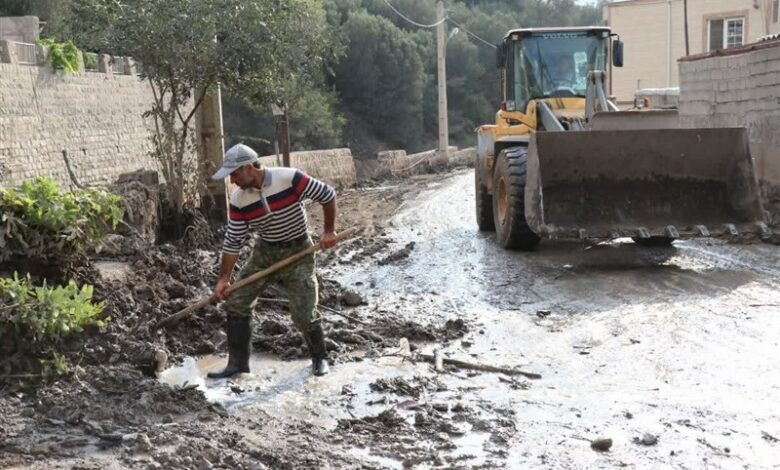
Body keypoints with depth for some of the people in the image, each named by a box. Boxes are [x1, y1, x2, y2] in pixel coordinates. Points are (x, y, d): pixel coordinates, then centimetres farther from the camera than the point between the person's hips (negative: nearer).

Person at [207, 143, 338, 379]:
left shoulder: (290, 178, -24)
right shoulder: (238, 200, -10)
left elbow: (327, 194, -13)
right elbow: (233, 241, -4)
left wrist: (329, 231, -9)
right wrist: (224, 278, -7)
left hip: (297, 252, -4)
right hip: (264, 252, 4)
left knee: (305, 313, -7)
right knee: (235, 303, -2)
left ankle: (319, 358, 20)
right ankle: (238, 362, 11)